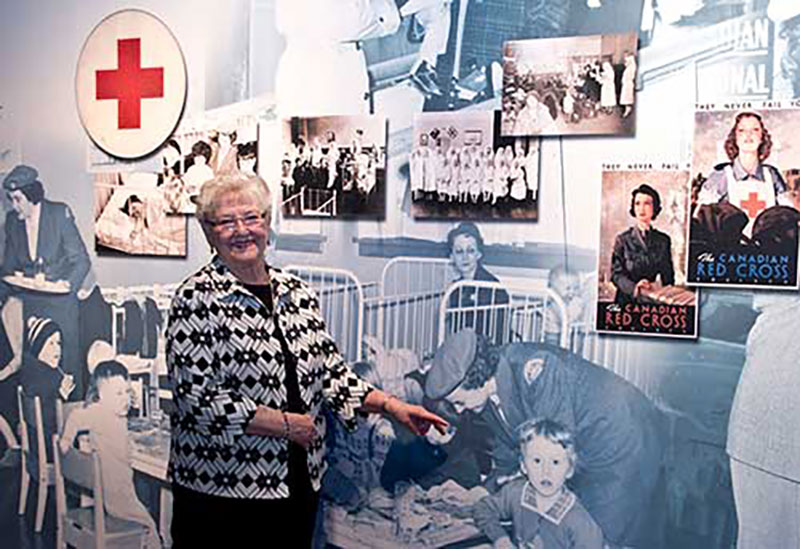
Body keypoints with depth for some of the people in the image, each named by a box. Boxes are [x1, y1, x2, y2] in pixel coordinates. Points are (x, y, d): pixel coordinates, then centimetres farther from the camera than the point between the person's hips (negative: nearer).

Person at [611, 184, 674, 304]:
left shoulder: (663, 240, 12)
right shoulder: (623, 239, 5)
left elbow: (668, 277, 15)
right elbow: (616, 273, -1)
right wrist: (634, 288, -17)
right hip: (627, 299, -1)